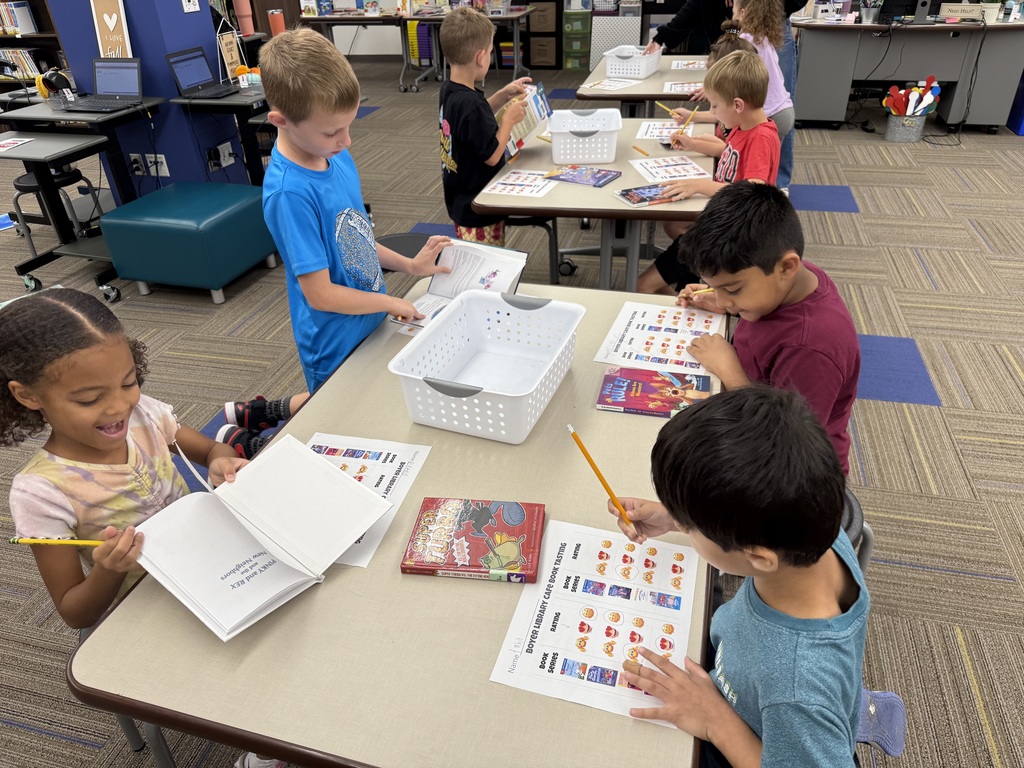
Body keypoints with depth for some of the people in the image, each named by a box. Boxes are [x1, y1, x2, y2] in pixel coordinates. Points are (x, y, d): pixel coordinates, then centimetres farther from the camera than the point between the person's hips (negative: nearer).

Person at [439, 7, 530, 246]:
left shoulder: (449, 90, 1)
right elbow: (492, 155, -22)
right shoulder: (471, 103, -27)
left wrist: (503, 96, 14)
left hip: (461, 200, 9)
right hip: (478, 209, -9)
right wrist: (509, 118, -11)